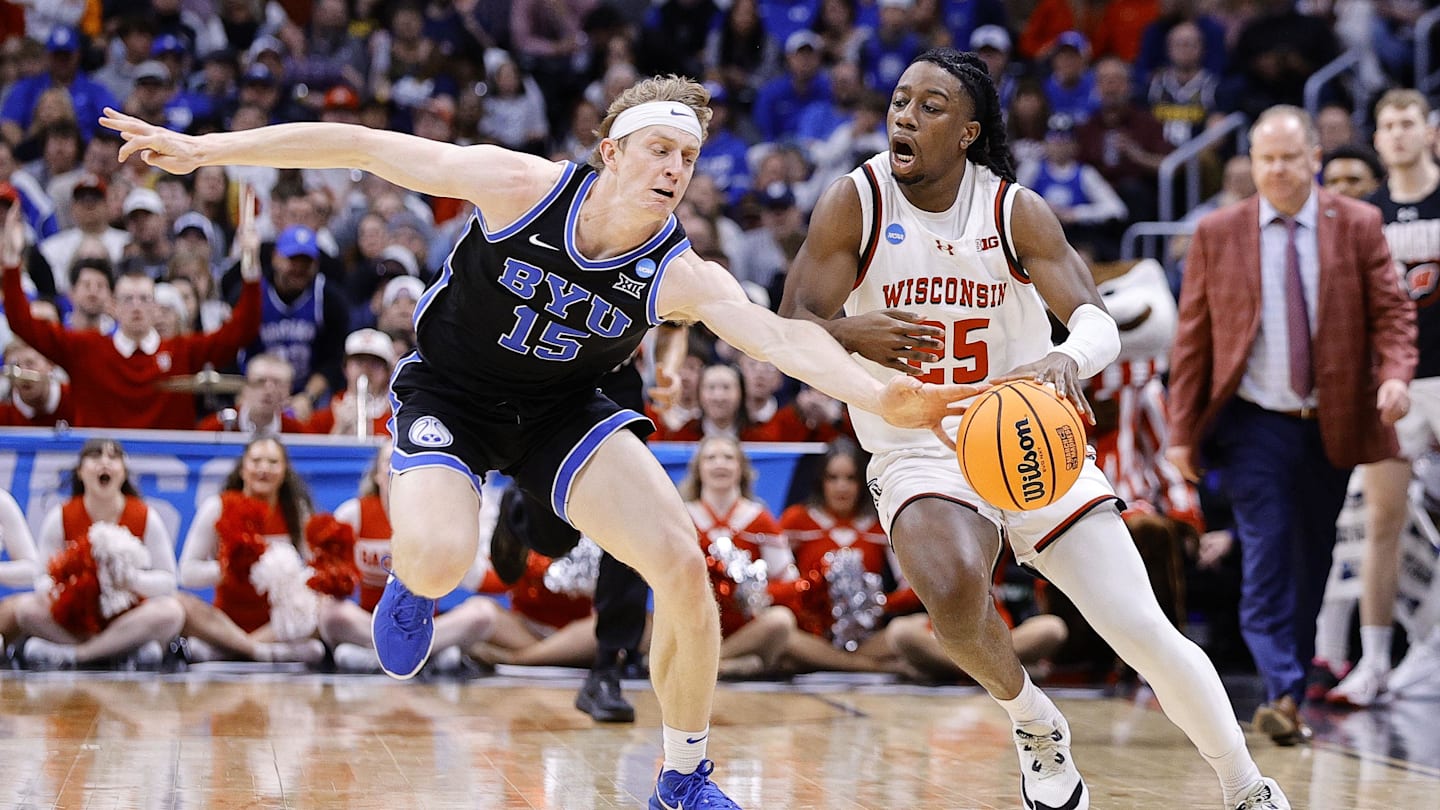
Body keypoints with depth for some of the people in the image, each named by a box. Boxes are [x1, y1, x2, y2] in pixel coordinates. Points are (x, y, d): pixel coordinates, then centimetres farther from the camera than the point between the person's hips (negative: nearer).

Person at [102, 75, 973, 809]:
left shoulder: (682, 275, -21)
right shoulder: (523, 187, -25)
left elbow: (781, 336, -36)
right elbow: (364, 147, -20)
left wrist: (877, 394, -57)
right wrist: (205, 148, -20)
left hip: (562, 409, 3)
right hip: (450, 393, -3)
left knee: (683, 566, -14)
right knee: (443, 560, -32)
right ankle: (414, 586, 11)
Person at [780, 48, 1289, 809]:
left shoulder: (1015, 210, -7)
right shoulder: (854, 203, -8)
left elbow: (1099, 322, -16)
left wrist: (1067, 358, -41)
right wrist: (853, 335, -35)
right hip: (920, 452, -1)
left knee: (1144, 633, -5)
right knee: (953, 593, -33)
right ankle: (1035, 724, -2)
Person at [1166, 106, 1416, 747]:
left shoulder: (1358, 226, 2)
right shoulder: (1216, 233, 2)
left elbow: (1391, 311, 2)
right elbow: (1192, 335, 2)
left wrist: (1395, 373, -20)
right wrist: (1183, 430, -2)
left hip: (1330, 427, 2)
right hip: (1253, 427, -2)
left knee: (1311, 564, 10)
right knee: (1267, 556, -13)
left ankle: (1291, 689, 22)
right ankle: (1282, 694, -17)